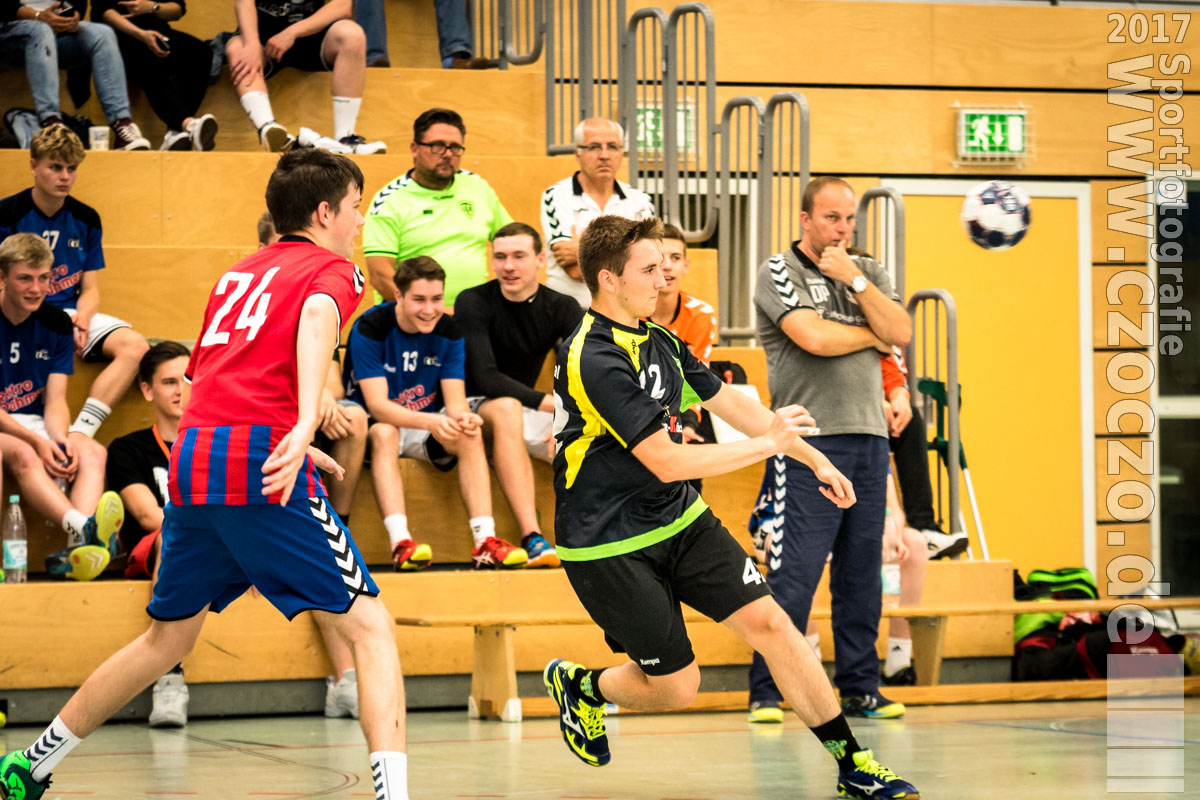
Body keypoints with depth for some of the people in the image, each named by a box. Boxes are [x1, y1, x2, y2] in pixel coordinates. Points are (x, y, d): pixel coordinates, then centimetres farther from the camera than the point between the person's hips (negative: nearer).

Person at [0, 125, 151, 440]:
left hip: (72, 312, 5)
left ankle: (80, 432, -31)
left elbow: (90, 290, 12)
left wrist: (81, 321, -13)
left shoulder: (86, 219, 10)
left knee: (134, 345, -22)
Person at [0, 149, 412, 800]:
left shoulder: (240, 272, 26)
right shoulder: (334, 270, 6)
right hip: (262, 468, -7)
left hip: (191, 462, 7)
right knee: (368, 624, -3)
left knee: (168, 637, 23)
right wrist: (304, 424, -34)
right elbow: (316, 319, -19)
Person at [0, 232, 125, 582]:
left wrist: (59, 438, -21)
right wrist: (36, 441, -25)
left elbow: (55, 401, 2)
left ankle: (79, 551, -47)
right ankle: (82, 527, -60)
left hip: (35, 424, 5)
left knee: (93, 453, -24)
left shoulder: (57, 323, 5)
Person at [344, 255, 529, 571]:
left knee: (471, 434, -25)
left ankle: (485, 542, -34)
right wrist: (431, 421, -43)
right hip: (376, 426, -4)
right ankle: (400, 543, -50)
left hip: (428, 425, 4)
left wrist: (462, 417, -35)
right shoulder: (370, 328, -18)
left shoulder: (448, 331, -3)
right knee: (383, 432, -37)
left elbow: (455, 401, -8)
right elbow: (377, 405, -26)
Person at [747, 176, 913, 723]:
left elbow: (901, 334, 3)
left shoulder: (868, 272, 18)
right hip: (809, 438, -6)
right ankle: (767, 693, -3)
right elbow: (813, 336, -14)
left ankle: (860, 689, 13)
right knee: (794, 573, -9)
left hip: (868, 438, 6)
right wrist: (873, 335, 1)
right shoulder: (779, 272, 1)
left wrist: (854, 280, -4)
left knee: (862, 573, 7)